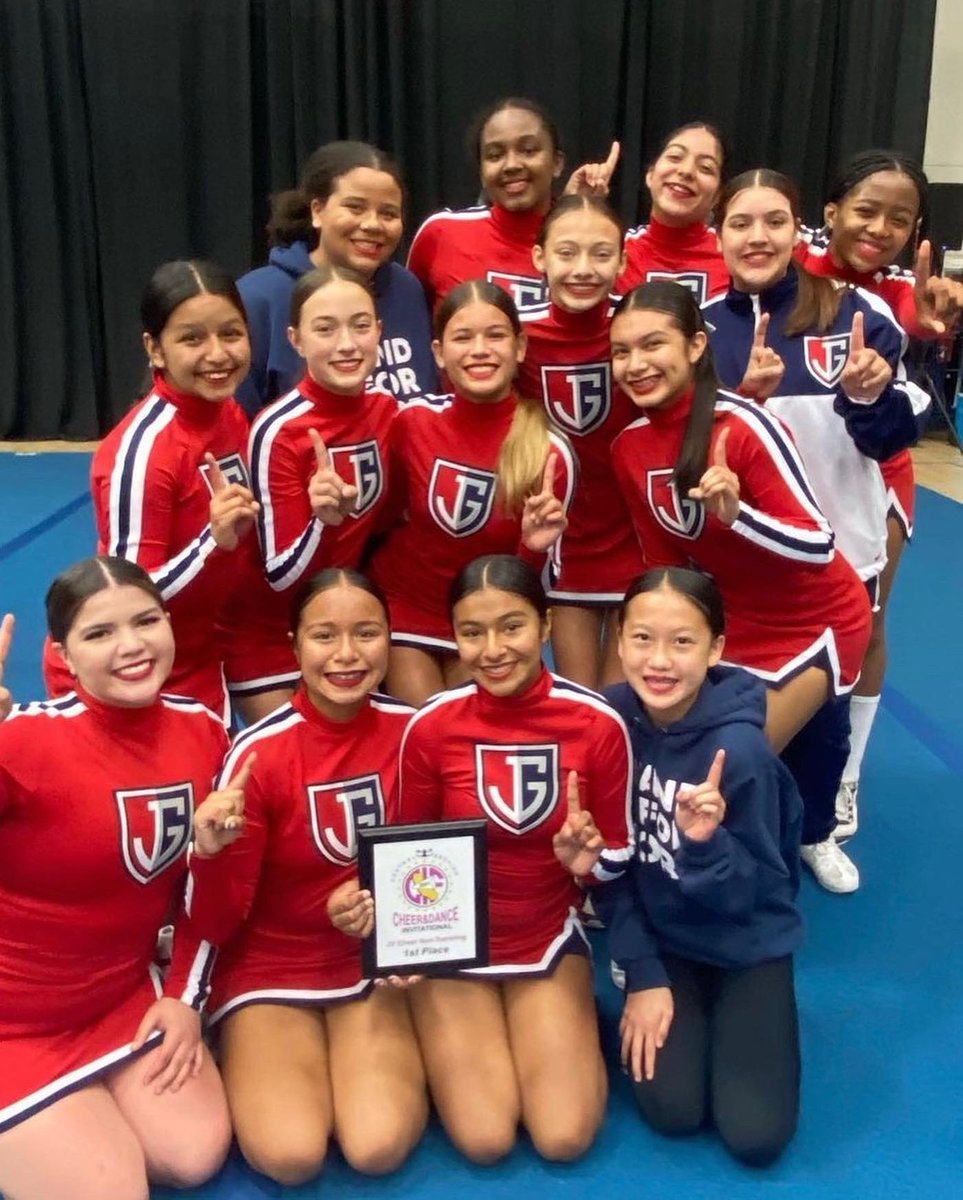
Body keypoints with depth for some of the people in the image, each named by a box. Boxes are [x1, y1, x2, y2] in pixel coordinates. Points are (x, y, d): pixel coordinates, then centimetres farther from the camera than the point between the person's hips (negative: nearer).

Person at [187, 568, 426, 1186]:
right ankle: (246, 1060, 11)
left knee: (380, 1146, -20)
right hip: (271, 970, -1)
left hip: (373, 963, 1)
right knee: (291, 1154, -19)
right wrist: (211, 854, -34)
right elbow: (217, 928, -14)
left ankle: (396, 1059, 11)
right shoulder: (258, 753, -19)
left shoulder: (411, 729, -11)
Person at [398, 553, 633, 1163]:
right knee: (485, 1140, -9)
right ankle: (443, 1043, 21)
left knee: (566, 1137, -8)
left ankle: (576, 1026, 22)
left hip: (550, 937, 1)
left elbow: (618, 859, -3)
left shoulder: (598, 723, -16)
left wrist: (589, 857, -26)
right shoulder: (430, 726, -17)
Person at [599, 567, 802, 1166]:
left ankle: (734, 1016, 18)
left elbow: (749, 896, -18)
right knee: (673, 1109, -11)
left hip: (746, 944, -2)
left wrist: (704, 843, -37)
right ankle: (658, 995, 17)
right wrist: (642, 974, -8)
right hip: (661, 937, 2)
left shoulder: (739, 748, -26)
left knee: (756, 1135, -9)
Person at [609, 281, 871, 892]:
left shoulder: (745, 424, -26)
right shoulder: (628, 446, -8)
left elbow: (819, 545, -27)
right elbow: (665, 560, 2)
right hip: (730, 621, 6)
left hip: (815, 622, -5)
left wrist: (735, 513, -42)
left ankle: (814, 836, 22)